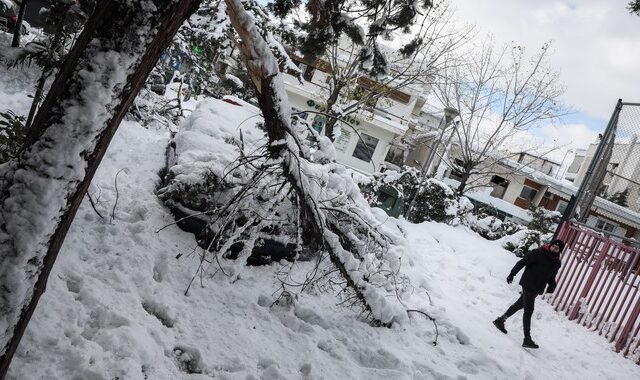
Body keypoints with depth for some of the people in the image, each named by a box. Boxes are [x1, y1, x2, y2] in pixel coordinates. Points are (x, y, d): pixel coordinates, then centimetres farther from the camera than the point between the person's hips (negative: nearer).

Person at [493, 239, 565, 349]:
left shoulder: (557, 263, 7)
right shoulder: (537, 253, -13)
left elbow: (552, 276, 18)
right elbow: (522, 262, -11)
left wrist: (552, 286, 0)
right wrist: (512, 274, -14)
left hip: (537, 289, 7)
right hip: (528, 285, -7)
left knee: (519, 305, 17)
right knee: (529, 310, -11)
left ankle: (500, 320, 33)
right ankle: (527, 339, -11)